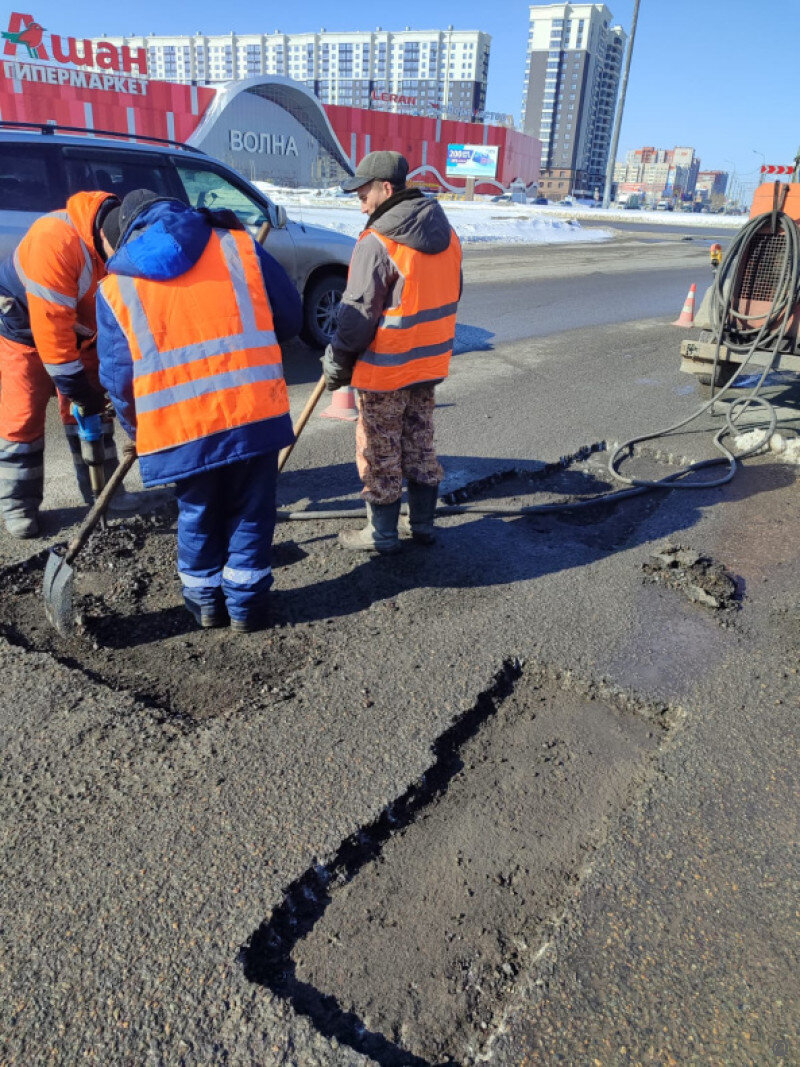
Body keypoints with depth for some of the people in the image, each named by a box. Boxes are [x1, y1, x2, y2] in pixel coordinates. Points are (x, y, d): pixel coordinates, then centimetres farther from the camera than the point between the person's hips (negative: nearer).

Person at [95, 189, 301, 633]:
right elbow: (290, 318, 12)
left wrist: (138, 431, 23)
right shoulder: (239, 247, 7)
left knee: (197, 513, 21)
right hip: (256, 413, 0)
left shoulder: (116, 287, 7)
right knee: (250, 511, 16)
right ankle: (245, 602, 26)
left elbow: (118, 377, 7)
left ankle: (205, 600, 34)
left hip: (180, 426, 0)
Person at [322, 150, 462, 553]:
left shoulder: (377, 242, -18)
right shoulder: (446, 234, 6)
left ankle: (382, 534, 18)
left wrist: (337, 362, -7)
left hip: (385, 368, -7)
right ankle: (424, 524, 29)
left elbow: (359, 313, -18)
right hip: (430, 359, 8)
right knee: (420, 443, 18)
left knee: (380, 451, 6)